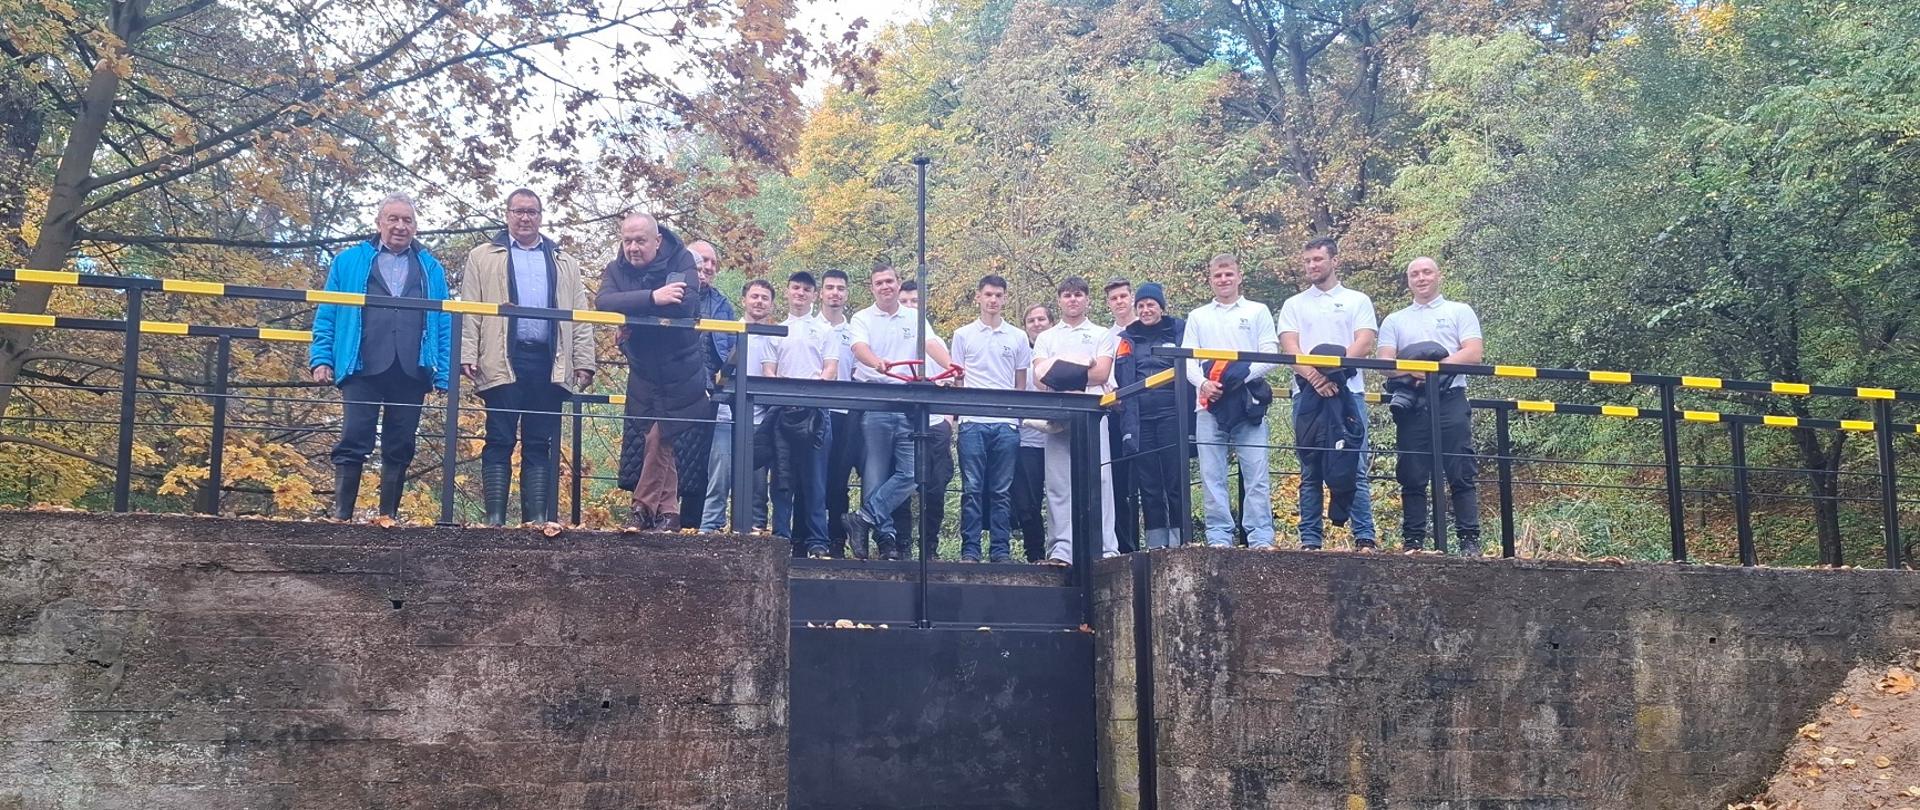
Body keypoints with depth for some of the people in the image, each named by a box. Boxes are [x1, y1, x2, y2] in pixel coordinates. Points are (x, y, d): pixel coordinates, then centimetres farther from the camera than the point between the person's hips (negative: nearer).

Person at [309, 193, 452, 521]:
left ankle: (389, 517, 11)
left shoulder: (431, 269, 16)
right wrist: (321, 359, -1)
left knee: (400, 450, 5)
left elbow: (444, 324, 11)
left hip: (411, 374, 2)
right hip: (363, 371, -2)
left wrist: (444, 374, 2)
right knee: (352, 445, -6)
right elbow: (327, 315, 10)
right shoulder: (349, 262, 13)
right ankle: (341, 515, -4)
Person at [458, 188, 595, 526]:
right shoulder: (483, 257, 13)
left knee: (540, 445, 3)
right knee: (500, 441, -3)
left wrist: (584, 364, 4)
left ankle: (537, 520, 3)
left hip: (548, 363, 2)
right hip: (503, 362, -2)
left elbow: (580, 317, 14)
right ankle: (494, 519, -3)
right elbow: (470, 310, 5)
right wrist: (468, 355, -7)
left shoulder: (564, 264, 20)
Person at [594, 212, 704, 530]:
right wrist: (652, 298, -35)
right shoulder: (616, 270, -3)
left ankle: (643, 507, 0)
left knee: (657, 439, -10)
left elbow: (686, 304, -28)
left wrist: (629, 303, -23)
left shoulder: (681, 261, -11)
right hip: (643, 374, 4)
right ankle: (667, 513, 12)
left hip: (681, 375, -4)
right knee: (660, 445, 7)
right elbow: (603, 303, -23)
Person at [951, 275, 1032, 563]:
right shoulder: (963, 335, 9)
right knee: (972, 489, -3)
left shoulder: (1017, 337, 12)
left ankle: (1001, 550, 5)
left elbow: (1021, 384, 14)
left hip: (1006, 422, 1)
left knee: (1002, 491, 2)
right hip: (972, 422, -1)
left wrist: (1018, 415, 5)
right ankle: (969, 550, 0)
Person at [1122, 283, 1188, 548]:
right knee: (1147, 482, 2)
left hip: (1171, 413, -3)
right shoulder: (1126, 338, 17)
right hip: (1139, 416, 3)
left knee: (1175, 478, -5)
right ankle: (1156, 543, 6)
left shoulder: (1180, 330, 9)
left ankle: (1178, 539, 0)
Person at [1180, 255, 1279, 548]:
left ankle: (1261, 538, -5)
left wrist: (1243, 375, -13)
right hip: (1209, 405, 2)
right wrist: (1203, 383, -10)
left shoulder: (1258, 312, 12)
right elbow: (1187, 359, 10)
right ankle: (1219, 538, 4)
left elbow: (1270, 356, 3)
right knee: (1211, 476, 0)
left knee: (1256, 474, -6)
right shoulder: (1197, 317, 18)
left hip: (1248, 403, -2)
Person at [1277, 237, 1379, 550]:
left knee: (1355, 469, -6)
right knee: (1310, 472, 3)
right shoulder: (1294, 305, 15)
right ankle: (1310, 539, 4)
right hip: (1307, 394, 2)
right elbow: (1290, 348, 1)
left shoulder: (1358, 301, 12)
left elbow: (1364, 344, -2)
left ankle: (1365, 538, -7)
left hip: (1347, 391, -2)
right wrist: (1314, 377, -17)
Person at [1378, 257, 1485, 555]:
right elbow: (1385, 361, 5)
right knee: (1412, 478, 1)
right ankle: (1413, 542, 4)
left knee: (1461, 475, -6)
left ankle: (1470, 541, -6)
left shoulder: (1459, 312, 13)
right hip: (1411, 404, 2)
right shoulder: (1394, 321, 19)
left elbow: (1474, 352, 0)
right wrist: (1412, 371, -16)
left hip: (1450, 400, -2)